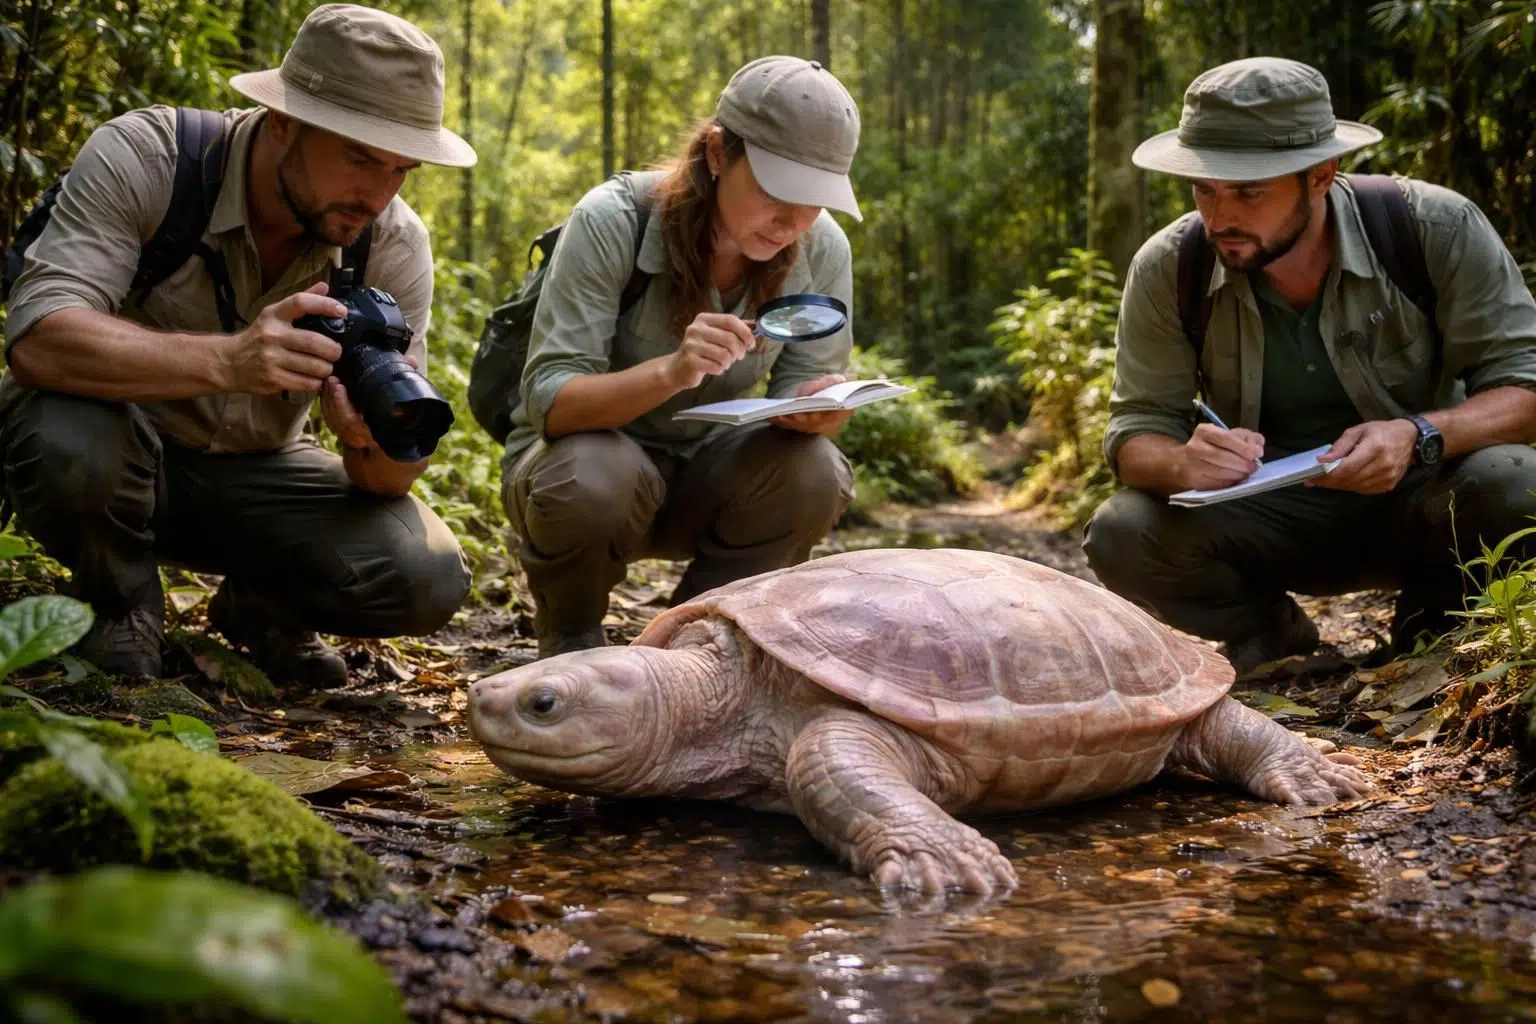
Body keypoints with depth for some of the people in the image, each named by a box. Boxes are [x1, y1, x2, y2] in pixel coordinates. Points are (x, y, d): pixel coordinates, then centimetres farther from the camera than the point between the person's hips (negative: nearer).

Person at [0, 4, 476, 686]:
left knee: (427, 578, -21)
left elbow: (392, 476, -14)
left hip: (253, 473, 2)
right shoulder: (141, 156, -23)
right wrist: (227, 360, -51)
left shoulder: (395, 244, -14)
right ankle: (120, 611, -4)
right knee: (68, 437, -38)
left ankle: (260, 608, 12)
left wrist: (376, 441, -40)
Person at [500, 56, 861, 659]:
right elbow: (547, 400, -29)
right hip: (584, 452, -3)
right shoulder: (612, 221, -25)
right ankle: (570, 648, -4)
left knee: (811, 469, -26)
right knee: (595, 476, -37)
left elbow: (805, 386, -7)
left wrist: (816, 407, -33)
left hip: (705, 475, 3)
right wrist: (670, 371, -48)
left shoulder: (822, 250, -12)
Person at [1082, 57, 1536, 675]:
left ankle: (1428, 641, 1)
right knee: (1121, 537, -25)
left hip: (1420, 498, -1)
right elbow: (1136, 430, -10)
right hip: (1267, 519, 2)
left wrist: (1420, 436, -37)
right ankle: (1274, 640, 8)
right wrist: (1185, 464, -35)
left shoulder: (1436, 229, -19)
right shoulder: (1166, 270, -14)